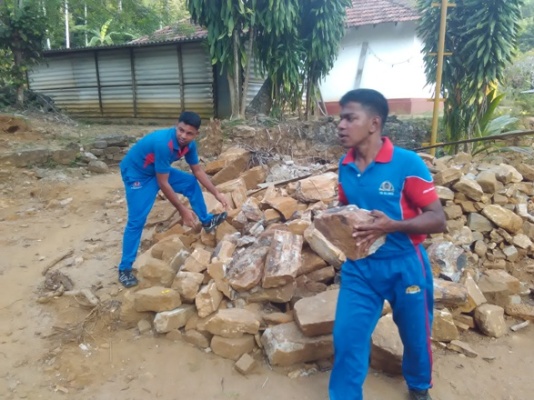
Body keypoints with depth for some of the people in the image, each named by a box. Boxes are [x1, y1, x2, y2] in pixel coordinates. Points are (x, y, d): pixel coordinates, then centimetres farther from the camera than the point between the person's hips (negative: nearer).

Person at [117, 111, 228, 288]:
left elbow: (197, 170, 3)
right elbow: (163, 183, -31)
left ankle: (206, 221, 24)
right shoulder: (163, 143, -37)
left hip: (160, 171, 8)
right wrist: (182, 210, -26)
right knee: (137, 220, -12)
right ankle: (125, 268, -1)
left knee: (191, 183, 6)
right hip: (135, 173, -8)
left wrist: (217, 193, 0)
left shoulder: (189, 144, -13)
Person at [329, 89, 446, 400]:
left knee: (415, 337, 19)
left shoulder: (407, 163, -18)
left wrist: (393, 226, -31)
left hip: (404, 265, -3)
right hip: (359, 266, 3)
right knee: (347, 338, 3)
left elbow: (438, 220, -15)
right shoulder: (345, 165, -2)